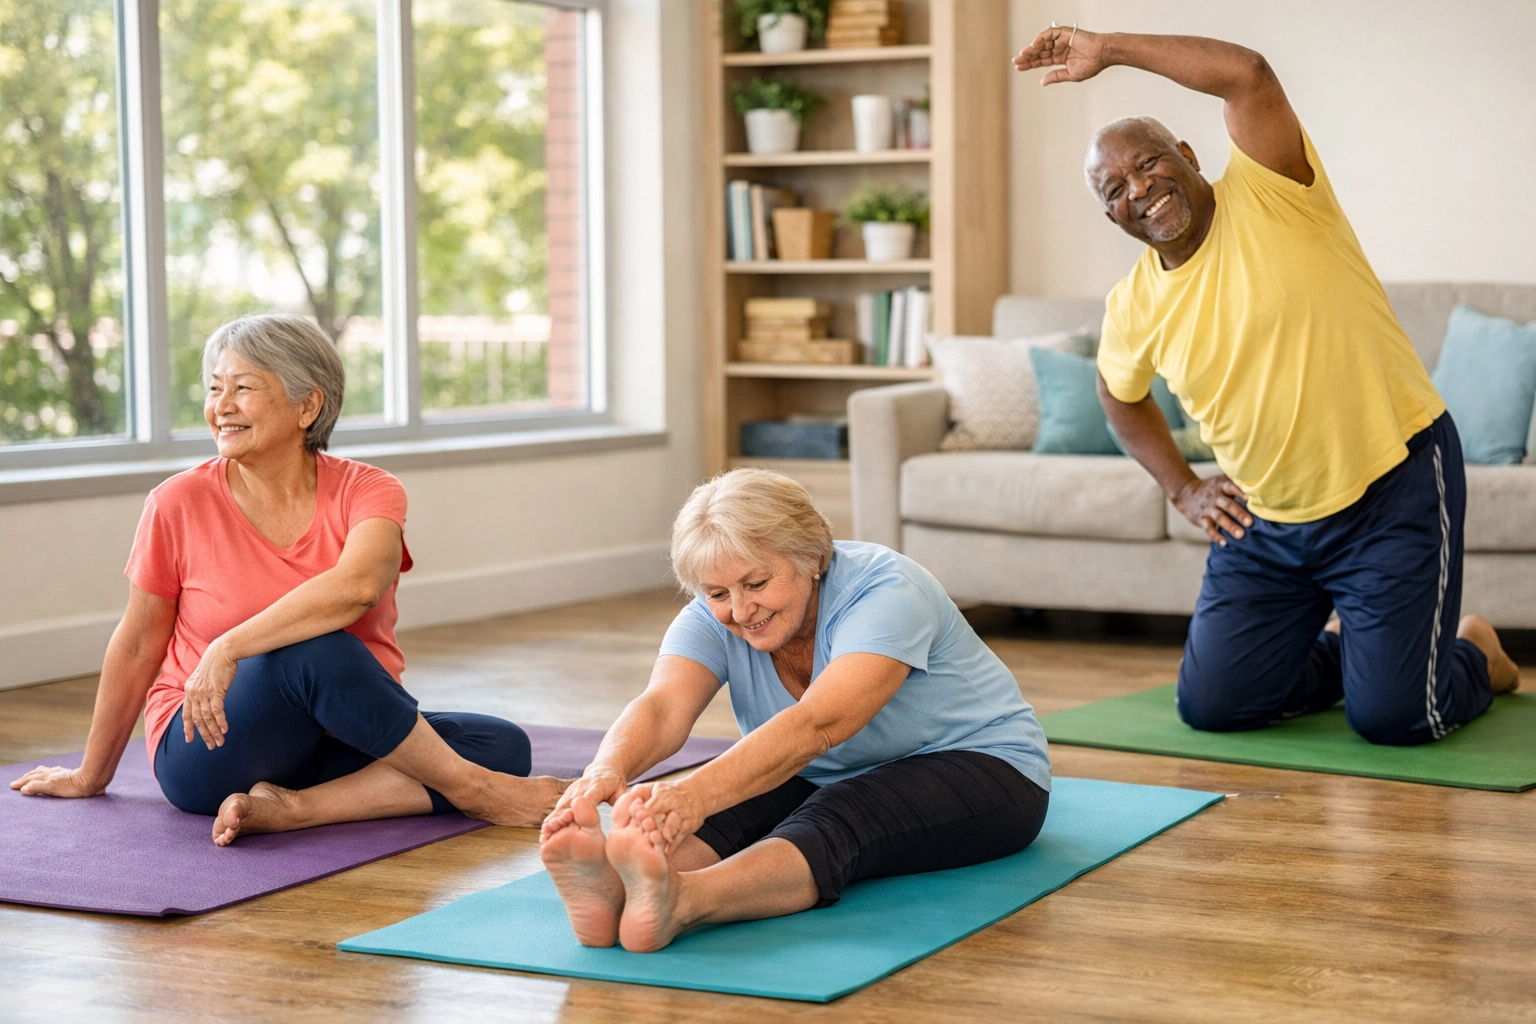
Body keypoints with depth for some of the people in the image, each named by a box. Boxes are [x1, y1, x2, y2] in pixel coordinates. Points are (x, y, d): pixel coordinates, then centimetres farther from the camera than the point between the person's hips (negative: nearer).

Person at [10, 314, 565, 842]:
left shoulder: (366, 492, -4)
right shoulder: (180, 504, -5)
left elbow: (357, 586, -27)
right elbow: (137, 647, 5)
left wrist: (228, 649, -34)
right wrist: (91, 776, 15)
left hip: (336, 745, 3)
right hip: (210, 749, -3)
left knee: (504, 746, -20)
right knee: (317, 651, -34)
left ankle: (292, 808, -28)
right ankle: (468, 788, -20)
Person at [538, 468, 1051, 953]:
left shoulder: (884, 591, -28)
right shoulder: (714, 618, -11)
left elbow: (817, 725, -43)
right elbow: (662, 707, -30)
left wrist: (698, 794, -58)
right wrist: (609, 770, -53)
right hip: (827, 780, 5)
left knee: (837, 818, -37)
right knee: (739, 810, -28)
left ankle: (679, 902, -64)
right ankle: (613, 890, -58)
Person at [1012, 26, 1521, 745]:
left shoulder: (1268, 195, -12)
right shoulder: (1134, 309, 2)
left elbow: (1248, 76, -29)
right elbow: (1119, 392, 24)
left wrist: (1108, 51, -22)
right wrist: (1182, 487, 12)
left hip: (1395, 490, -6)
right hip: (1266, 521, 6)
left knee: (1390, 717, -12)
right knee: (1210, 705, 3)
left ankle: (1474, 658, 24)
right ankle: (1335, 648, 32)